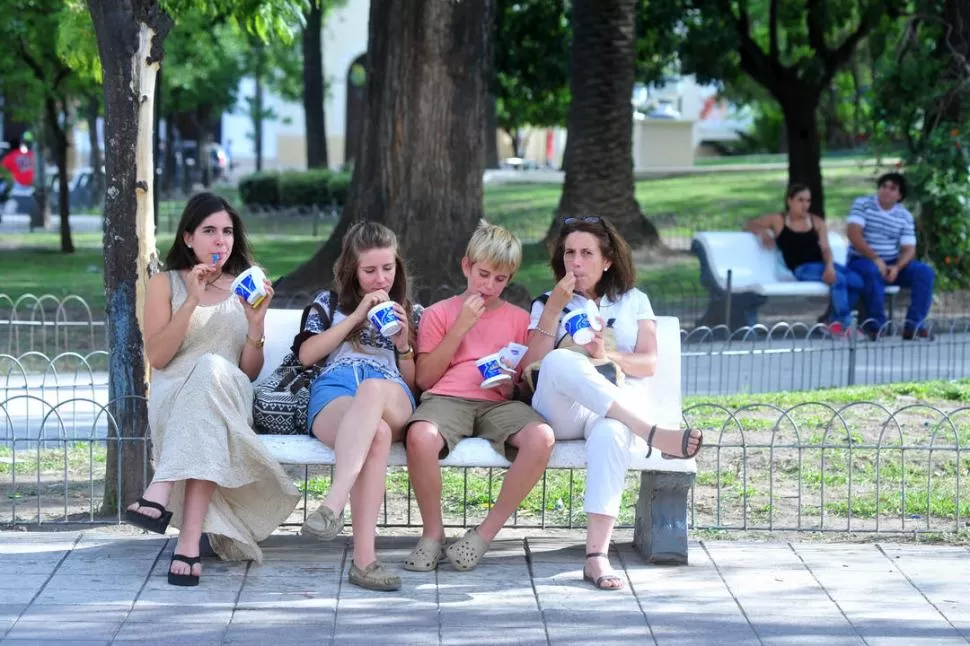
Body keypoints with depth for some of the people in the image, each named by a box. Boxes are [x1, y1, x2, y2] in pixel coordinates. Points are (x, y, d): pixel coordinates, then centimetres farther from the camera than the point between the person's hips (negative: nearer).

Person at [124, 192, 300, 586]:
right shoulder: (165, 284, 11)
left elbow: (249, 373, 11)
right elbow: (157, 358, -3)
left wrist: (257, 323, -6)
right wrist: (192, 302, -12)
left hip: (229, 398, 1)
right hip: (172, 400, -1)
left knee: (213, 370, -36)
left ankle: (161, 494, -50)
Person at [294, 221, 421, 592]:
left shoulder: (410, 314, 32)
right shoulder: (329, 304, 30)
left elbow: (414, 384, 26)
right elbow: (306, 355, 12)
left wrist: (403, 345, 7)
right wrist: (357, 316, 8)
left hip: (393, 401, 1)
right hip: (332, 397, -1)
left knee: (372, 388, -44)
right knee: (376, 434, -43)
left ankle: (334, 503, -60)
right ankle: (364, 557, -58)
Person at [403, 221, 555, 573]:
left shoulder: (519, 319, 21)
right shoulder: (439, 313, 15)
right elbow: (424, 378, 5)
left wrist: (515, 376, -2)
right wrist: (460, 328, 0)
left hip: (499, 403, 2)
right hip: (446, 399, -2)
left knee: (541, 437, -33)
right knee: (420, 436, -39)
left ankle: (486, 533, -19)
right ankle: (433, 533, -16)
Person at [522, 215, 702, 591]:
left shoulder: (633, 302, 22)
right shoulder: (548, 303, 21)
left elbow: (648, 364, 9)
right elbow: (531, 364, 5)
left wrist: (608, 355, -10)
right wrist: (554, 307, -1)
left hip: (619, 411, 0)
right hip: (560, 414, 0)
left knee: (612, 431, -41)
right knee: (560, 362, -37)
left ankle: (596, 556, -51)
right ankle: (654, 434, -45)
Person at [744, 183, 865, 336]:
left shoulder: (817, 222, 16)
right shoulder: (778, 220, 9)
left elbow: (825, 248, 4)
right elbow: (748, 225, 15)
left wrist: (829, 266, -18)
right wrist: (762, 232, -7)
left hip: (824, 264, 4)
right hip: (802, 268, -4)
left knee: (857, 281, -23)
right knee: (839, 279, -33)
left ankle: (836, 321, -8)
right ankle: (846, 325, -28)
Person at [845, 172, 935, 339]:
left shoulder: (905, 216, 6)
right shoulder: (862, 204, -3)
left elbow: (909, 249, -1)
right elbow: (853, 233, -16)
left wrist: (897, 267, -23)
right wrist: (876, 259, -26)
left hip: (893, 264, 4)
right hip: (862, 261, -4)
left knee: (925, 272, -18)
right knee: (873, 272, -39)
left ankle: (913, 325, -22)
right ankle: (876, 326, -32)